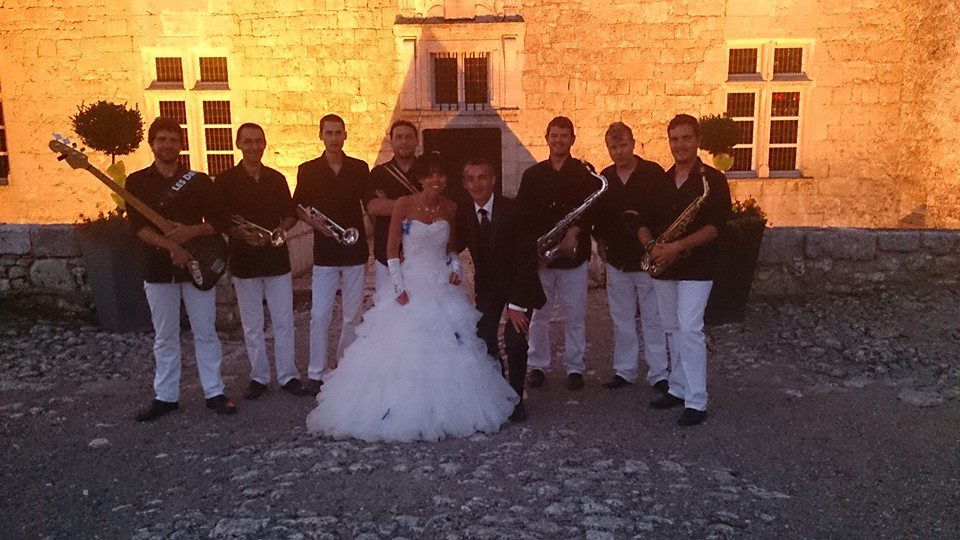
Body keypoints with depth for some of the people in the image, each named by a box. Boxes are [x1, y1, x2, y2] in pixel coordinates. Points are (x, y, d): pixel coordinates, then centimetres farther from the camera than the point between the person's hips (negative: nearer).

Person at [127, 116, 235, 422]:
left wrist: (193, 231, -18)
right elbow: (137, 226, -8)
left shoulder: (199, 180, 3)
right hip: (158, 268, 0)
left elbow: (217, 222, 1)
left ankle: (214, 392, 14)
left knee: (205, 333, 4)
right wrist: (171, 246, -22)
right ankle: (166, 396, 19)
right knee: (165, 337, 9)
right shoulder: (137, 182, 2)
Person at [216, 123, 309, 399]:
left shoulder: (277, 178, 7)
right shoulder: (226, 179, -1)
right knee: (252, 325, 8)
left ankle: (288, 375, 16)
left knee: (284, 321, 5)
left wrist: (282, 229, -10)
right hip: (244, 261, -2)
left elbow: (290, 214, 12)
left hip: (277, 258, 2)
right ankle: (259, 377, 20)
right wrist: (240, 233, -22)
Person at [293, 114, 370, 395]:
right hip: (325, 253, -1)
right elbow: (298, 207, 7)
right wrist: (317, 223, -11)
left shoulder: (360, 168, 4)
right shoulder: (308, 170, 1)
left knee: (353, 314, 9)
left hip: (355, 249, 1)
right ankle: (316, 373, 9)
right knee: (320, 315, -2)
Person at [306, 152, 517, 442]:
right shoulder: (404, 204, -7)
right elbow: (392, 249, -4)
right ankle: (401, 414, 11)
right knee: (403, 350, -3)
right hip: (411, 287, -3)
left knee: (447, 350, 4)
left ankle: (446, 411, 19)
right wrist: (398, 286, -10)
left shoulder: (450, 208, 4)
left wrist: (455, 267, -2)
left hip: (444, 288, 3)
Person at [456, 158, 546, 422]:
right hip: (487, 286, 3)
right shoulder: (463, 214, -9)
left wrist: (516, 304, -24)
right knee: (484, 340, -10)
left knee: (515, 340, -17)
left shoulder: (513, 210, -22)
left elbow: (527, 259, -22)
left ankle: (516, 398, 6)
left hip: (519, 284, -3)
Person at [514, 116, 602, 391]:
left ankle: (574, 368, 18)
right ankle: (537, 366, 20)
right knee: (538, 314, 6)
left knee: (574, 316, 5)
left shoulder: (585, 173, 4)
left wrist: (575, 231, -21)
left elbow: (593, 210, -4)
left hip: (574, 255, -1)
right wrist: (534, 244, -10)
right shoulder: (532, 174, 9)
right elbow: (521, 214, 3)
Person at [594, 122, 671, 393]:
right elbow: (598, 215, 15)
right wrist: (601, 241, 6)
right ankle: (624, 371, 23)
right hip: (616, 260, 4)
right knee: (621, 320, 12)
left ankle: (659, 373, 13)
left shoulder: (653, 172, -7)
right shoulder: (604, 178, 6)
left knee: (654, 320, 3)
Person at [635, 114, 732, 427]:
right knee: (672, 329, 12)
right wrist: (652, 246, -11)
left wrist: (678, 246, -24)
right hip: (663, 268, 6)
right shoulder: (660, 182, 11)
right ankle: (678, 389, 24)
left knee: (689, 329, -12)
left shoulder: (712, 180, -6)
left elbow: (716, 225, -16)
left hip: (696, 267, -6)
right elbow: (643, 222, 10)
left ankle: (696, 402, -5)